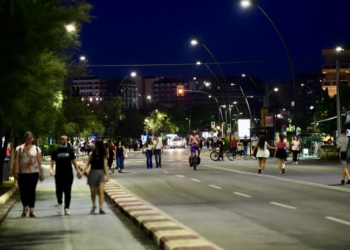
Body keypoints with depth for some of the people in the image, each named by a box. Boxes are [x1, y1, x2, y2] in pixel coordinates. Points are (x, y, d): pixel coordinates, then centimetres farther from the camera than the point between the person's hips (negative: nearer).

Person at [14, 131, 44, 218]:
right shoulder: (19, 148, 7)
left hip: (34, 173, -1)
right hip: (22, 173, 1)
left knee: (31, 191, -4)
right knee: (23, 191, 3)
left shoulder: (37, 149, 8)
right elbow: (16, 161, 1)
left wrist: (42, 173, 3)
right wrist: (15, 172, -9)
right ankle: (25, 208, 27)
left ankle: (31, 211, -1)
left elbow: (39, 162, 6)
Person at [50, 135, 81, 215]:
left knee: (68, 192, 2)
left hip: (69, 174, 1)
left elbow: (73, 161, 9)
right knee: (59, 191, -7)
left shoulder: (70, 150, 8)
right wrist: (51, 170, -15)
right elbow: (52, 162, 3)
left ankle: (67, 208, 10)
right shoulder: (56, 151, 5)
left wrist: (77, 170, 0)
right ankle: (60, 203, 20)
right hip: (59, 175, -1)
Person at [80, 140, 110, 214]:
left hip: (101, 173, 0)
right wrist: (82, 172, -13)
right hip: (92, 173, 0)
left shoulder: (103, 156, 0)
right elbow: (87, 164, -3)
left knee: (101, 191, -12)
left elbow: (105, 166, 0)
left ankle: (101, 209, -12)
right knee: (93, 192, 9)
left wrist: (107, 175, -6)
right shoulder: (92, 154, -1)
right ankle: (94, 206, 33)